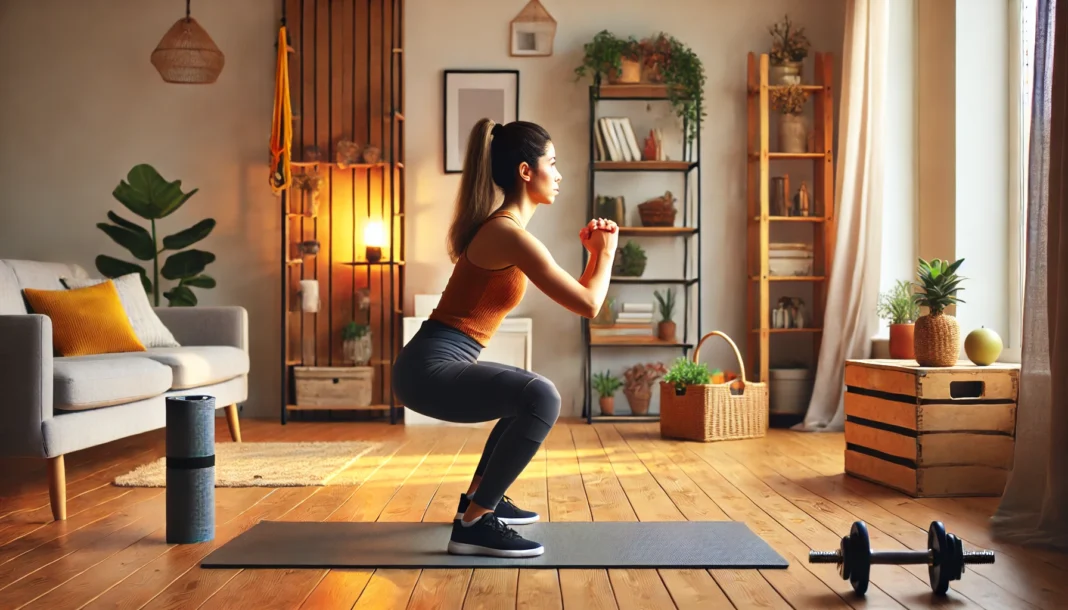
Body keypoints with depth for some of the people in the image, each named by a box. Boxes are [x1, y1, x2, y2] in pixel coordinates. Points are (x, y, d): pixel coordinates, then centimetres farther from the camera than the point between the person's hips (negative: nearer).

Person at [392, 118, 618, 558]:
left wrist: (591, 253, 14)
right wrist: (606, 252, 2)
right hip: (429, 368, -11)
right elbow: (588, 305, -14)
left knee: (531, 395, 28)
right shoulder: (511, 234, -16)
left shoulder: (502, 226, 15)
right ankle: (474, 524, -16)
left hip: (439, 364, 11)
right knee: (541, 398, -27)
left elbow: (571, 292, 25)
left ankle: (479, 497, 32)